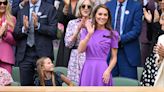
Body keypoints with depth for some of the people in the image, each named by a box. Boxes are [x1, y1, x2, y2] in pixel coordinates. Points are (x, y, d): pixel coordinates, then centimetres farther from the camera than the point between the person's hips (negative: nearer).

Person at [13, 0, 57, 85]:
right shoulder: (22, 10, 15)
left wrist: (38, 25, -16)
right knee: (25, 84, 2)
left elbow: (54, 31, -5)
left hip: (43, 53, -3)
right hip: (24, 54, 3)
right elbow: (16, 34, 10)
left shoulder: (49, 8, 4)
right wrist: (24, 28, -10)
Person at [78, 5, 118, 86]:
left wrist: (108, 71, -11)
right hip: (88, 69, 2)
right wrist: (89, 34, -13)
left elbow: (114, 57, 4)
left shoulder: (112, 34, 3)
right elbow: (80, 50, -5)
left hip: (102, 69, -2)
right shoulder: (86, 31, 9)